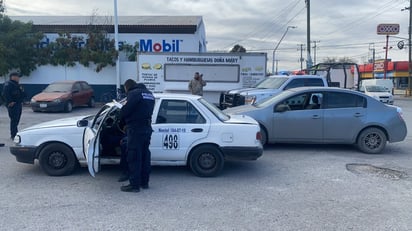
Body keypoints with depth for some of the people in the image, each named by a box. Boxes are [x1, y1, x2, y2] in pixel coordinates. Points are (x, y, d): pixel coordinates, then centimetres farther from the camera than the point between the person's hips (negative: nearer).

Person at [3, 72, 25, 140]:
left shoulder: (18, 85, 20)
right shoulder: (8, 84, -8)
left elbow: (22, 94, 27)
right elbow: (5, 94, -19)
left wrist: (21, 102, 17)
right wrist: (10, 102, -23)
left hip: (19, 105, 9)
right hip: (13, 105, -9)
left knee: (17, 120, 12)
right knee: (14, 120, -11)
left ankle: (14, 134, 21)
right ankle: (13, 135, -9)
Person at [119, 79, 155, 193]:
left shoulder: (134, 93, -11)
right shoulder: (149, 94, 17)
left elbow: (126, 110, -17)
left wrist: (122, 118, 5)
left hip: (136, 129, -9)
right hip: (147, 129, 9)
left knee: (134, 157, -1)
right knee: (145, 156, 15)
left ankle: (134, 185, 4)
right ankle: (144, 182, 24)